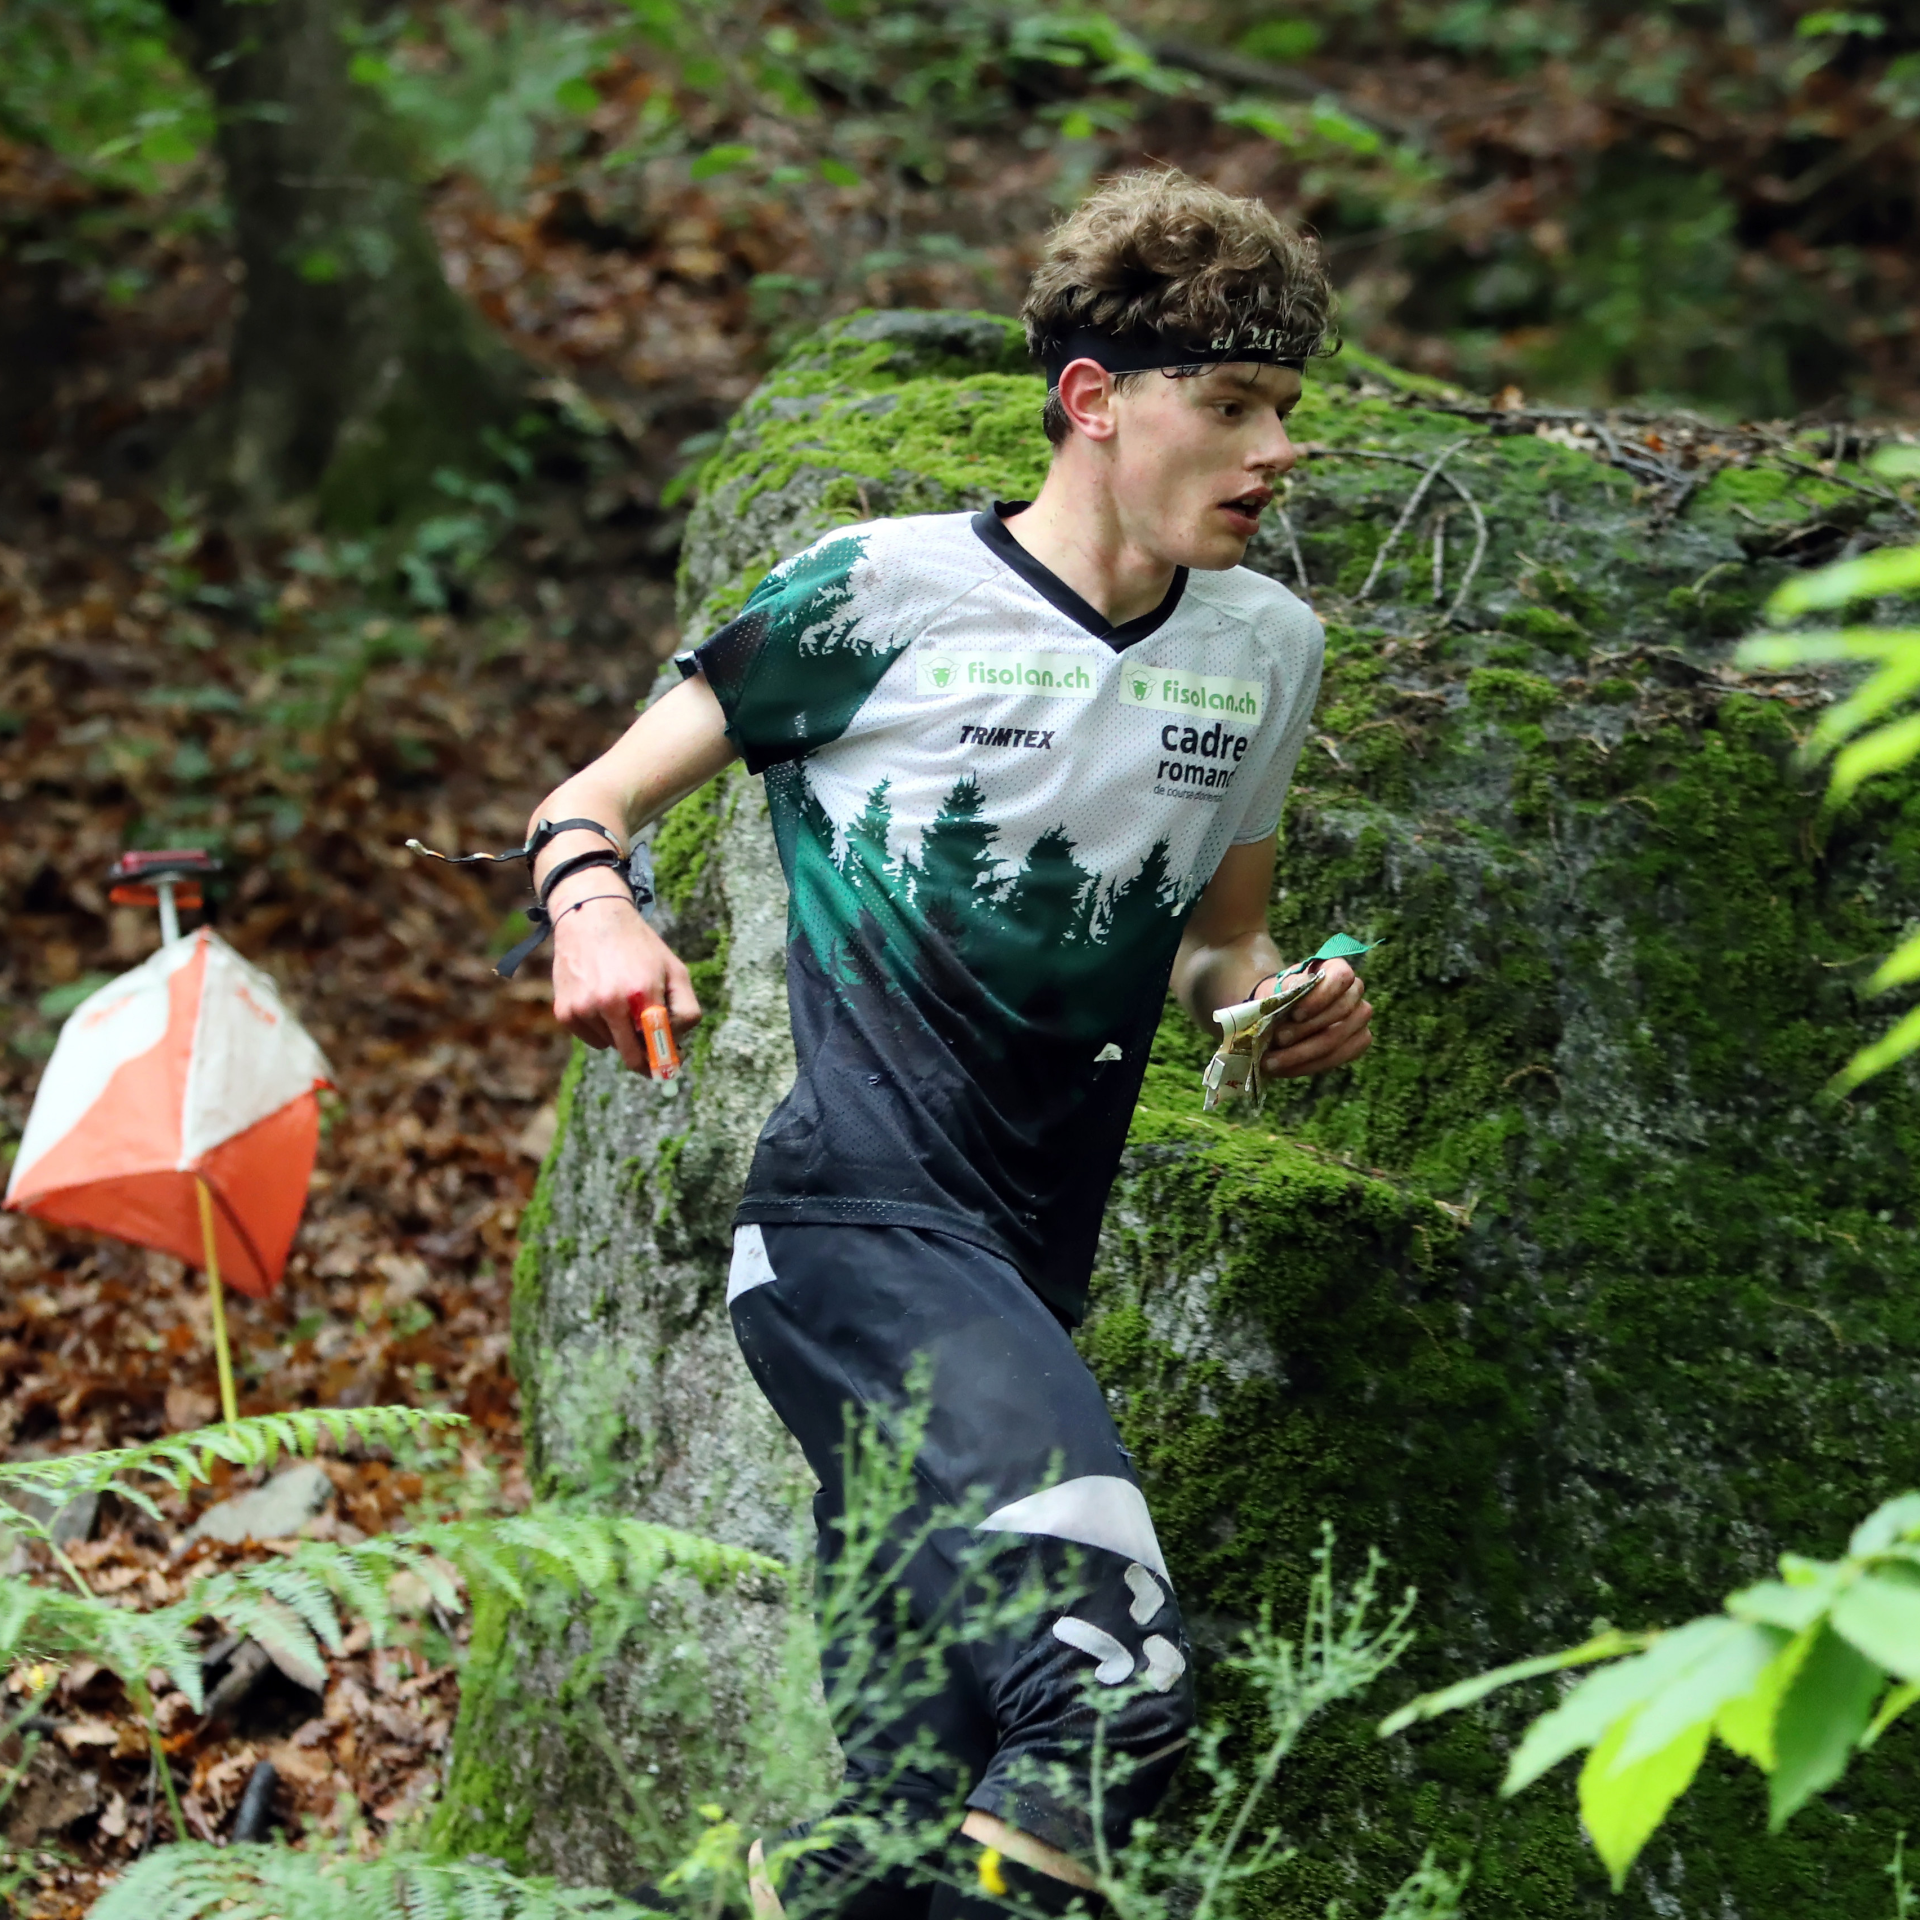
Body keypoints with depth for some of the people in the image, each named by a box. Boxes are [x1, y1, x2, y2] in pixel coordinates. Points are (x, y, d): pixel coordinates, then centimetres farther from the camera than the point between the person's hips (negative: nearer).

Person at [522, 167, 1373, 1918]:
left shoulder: (1269, 649, 15)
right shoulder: (890, 590, -3)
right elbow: (596, 799, 2)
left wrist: (1285, 1009, 4)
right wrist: (595, 908, -21)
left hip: (1022, 1282, 7)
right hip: (857, 1217, -7)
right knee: (1117, 1675, -30)